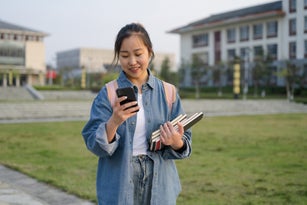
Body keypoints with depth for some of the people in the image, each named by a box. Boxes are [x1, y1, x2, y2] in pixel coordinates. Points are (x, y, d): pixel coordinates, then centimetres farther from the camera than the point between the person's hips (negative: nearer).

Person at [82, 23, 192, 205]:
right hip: (119, 186, -1)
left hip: (159, 185, 2)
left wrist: (177, 143, -21)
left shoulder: (168, 92, 0)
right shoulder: (108, 94, -4)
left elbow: (184, 141, 0)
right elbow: (94, 144, -10)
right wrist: (114, 123, -27)